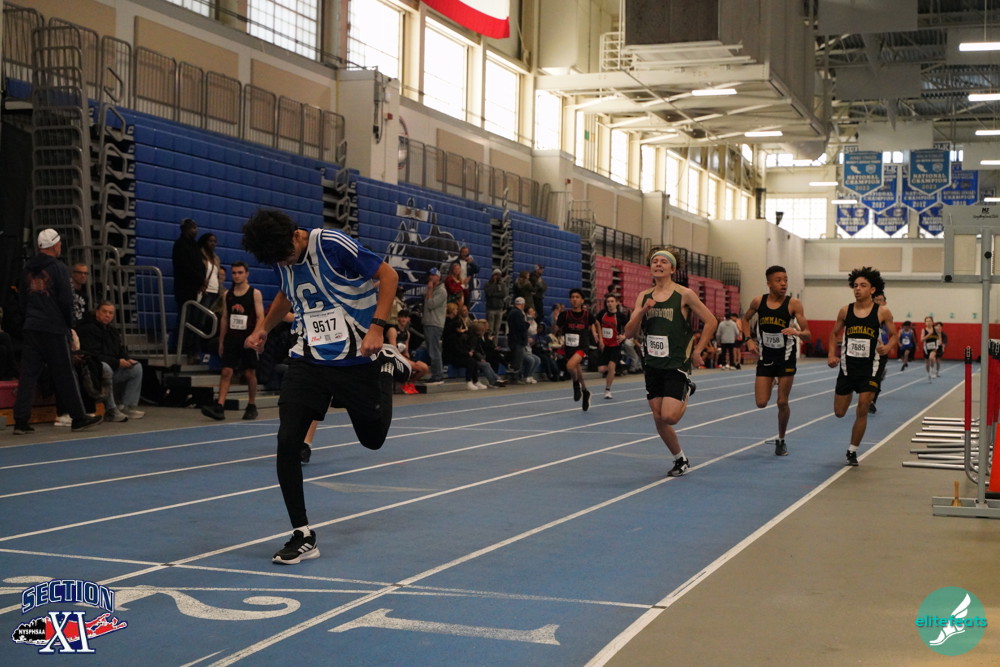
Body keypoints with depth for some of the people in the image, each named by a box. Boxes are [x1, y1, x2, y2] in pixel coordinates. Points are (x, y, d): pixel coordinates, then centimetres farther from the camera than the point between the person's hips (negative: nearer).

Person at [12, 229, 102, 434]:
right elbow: (67, 301, -11)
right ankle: (78, 418, 10)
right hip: (54, 329, -6)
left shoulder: (27, 269, 12)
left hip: (31, 327, 6)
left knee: (28, 374, 4)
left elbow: (23, 300, 15)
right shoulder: (59, 268, -9)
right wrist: (68, 323, 4)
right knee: (65, 375, 2)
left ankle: (21, 421, -1)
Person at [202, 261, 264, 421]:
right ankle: (219, 407, -14)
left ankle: (252, 406, 19)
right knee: (226, 372, -7)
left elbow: (260, 317, -6)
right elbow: (224, 318, 14)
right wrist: (221, 341, 11)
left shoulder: (255, 293, -1)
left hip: (248, 339, -3)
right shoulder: (227, 294, 10)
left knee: (250, 373, 6)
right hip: (231, 338, 3)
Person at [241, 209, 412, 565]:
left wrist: (376, 327, -21)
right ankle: (303, 536, -3)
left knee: (373, 439, 12)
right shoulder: (281, 259, 1)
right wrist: (263, 328, 13)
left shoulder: (333, 245, -18)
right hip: (308, 360, 4)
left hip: (357, 360, -4)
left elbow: (388, 275, -13)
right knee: (287, 442, -12)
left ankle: (388, 364, 38)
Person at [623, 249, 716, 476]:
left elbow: (711, 322, -1)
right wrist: (642, 311, -13)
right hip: (653, 365, 5)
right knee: (658, 419, 6)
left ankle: (687, 395, 17)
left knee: (669, 416, -16)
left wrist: (697, 351, -3)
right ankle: (681, 460, 24)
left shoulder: (684, 295, -7)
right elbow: (629, 333, 2)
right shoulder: (644, 297, 7)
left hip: (677, 365, -5)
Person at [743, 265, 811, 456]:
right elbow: (745, 319, 15)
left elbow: (808, 334, -13)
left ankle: (781, 440, 20)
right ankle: (772, 383, 33)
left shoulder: (793, 304, -13)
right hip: (765, 357, 2)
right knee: (761, 402, -2)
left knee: (782, 402, 0)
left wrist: (797, 332, -35)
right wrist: (749, 340, 0)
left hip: (786, 357, -2)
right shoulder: (758, 301, -6)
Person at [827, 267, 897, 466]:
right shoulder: (845, 311, 0)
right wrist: (831, 355, -2)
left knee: (862, 410, -8)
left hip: (868, 368, -2)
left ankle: (852, 451, 9)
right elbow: (835, 334, 12)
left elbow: (894, 335, 5)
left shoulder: (882, 312, -5)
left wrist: (888, 347, -17)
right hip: (847, 366, 2)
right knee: (839, 412, 8)